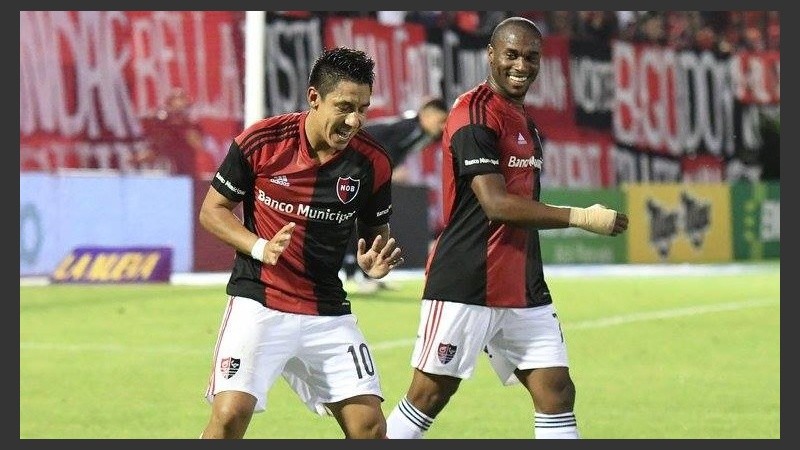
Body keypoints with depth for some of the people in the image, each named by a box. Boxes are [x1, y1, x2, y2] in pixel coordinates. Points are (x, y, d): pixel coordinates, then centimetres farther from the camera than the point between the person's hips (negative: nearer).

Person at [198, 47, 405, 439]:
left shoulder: (372, 163, -4)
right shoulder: (260, 141, -10)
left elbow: (375, 231, 13)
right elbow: (212, 210, 1)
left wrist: (376, 262, -11)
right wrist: (260, 248, -16)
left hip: (328, 312, 3)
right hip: (258, 302, -3)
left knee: (369, 425, -5)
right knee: (230, 415, -17)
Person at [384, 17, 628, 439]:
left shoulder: (524, 120, 15)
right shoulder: (475, 113, -13)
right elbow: (496, 203, -21)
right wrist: (581, 217, -22)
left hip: (522, 289, 8)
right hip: (465, 287, -8)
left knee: (556, 390, 0)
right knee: (428, 396, -2)